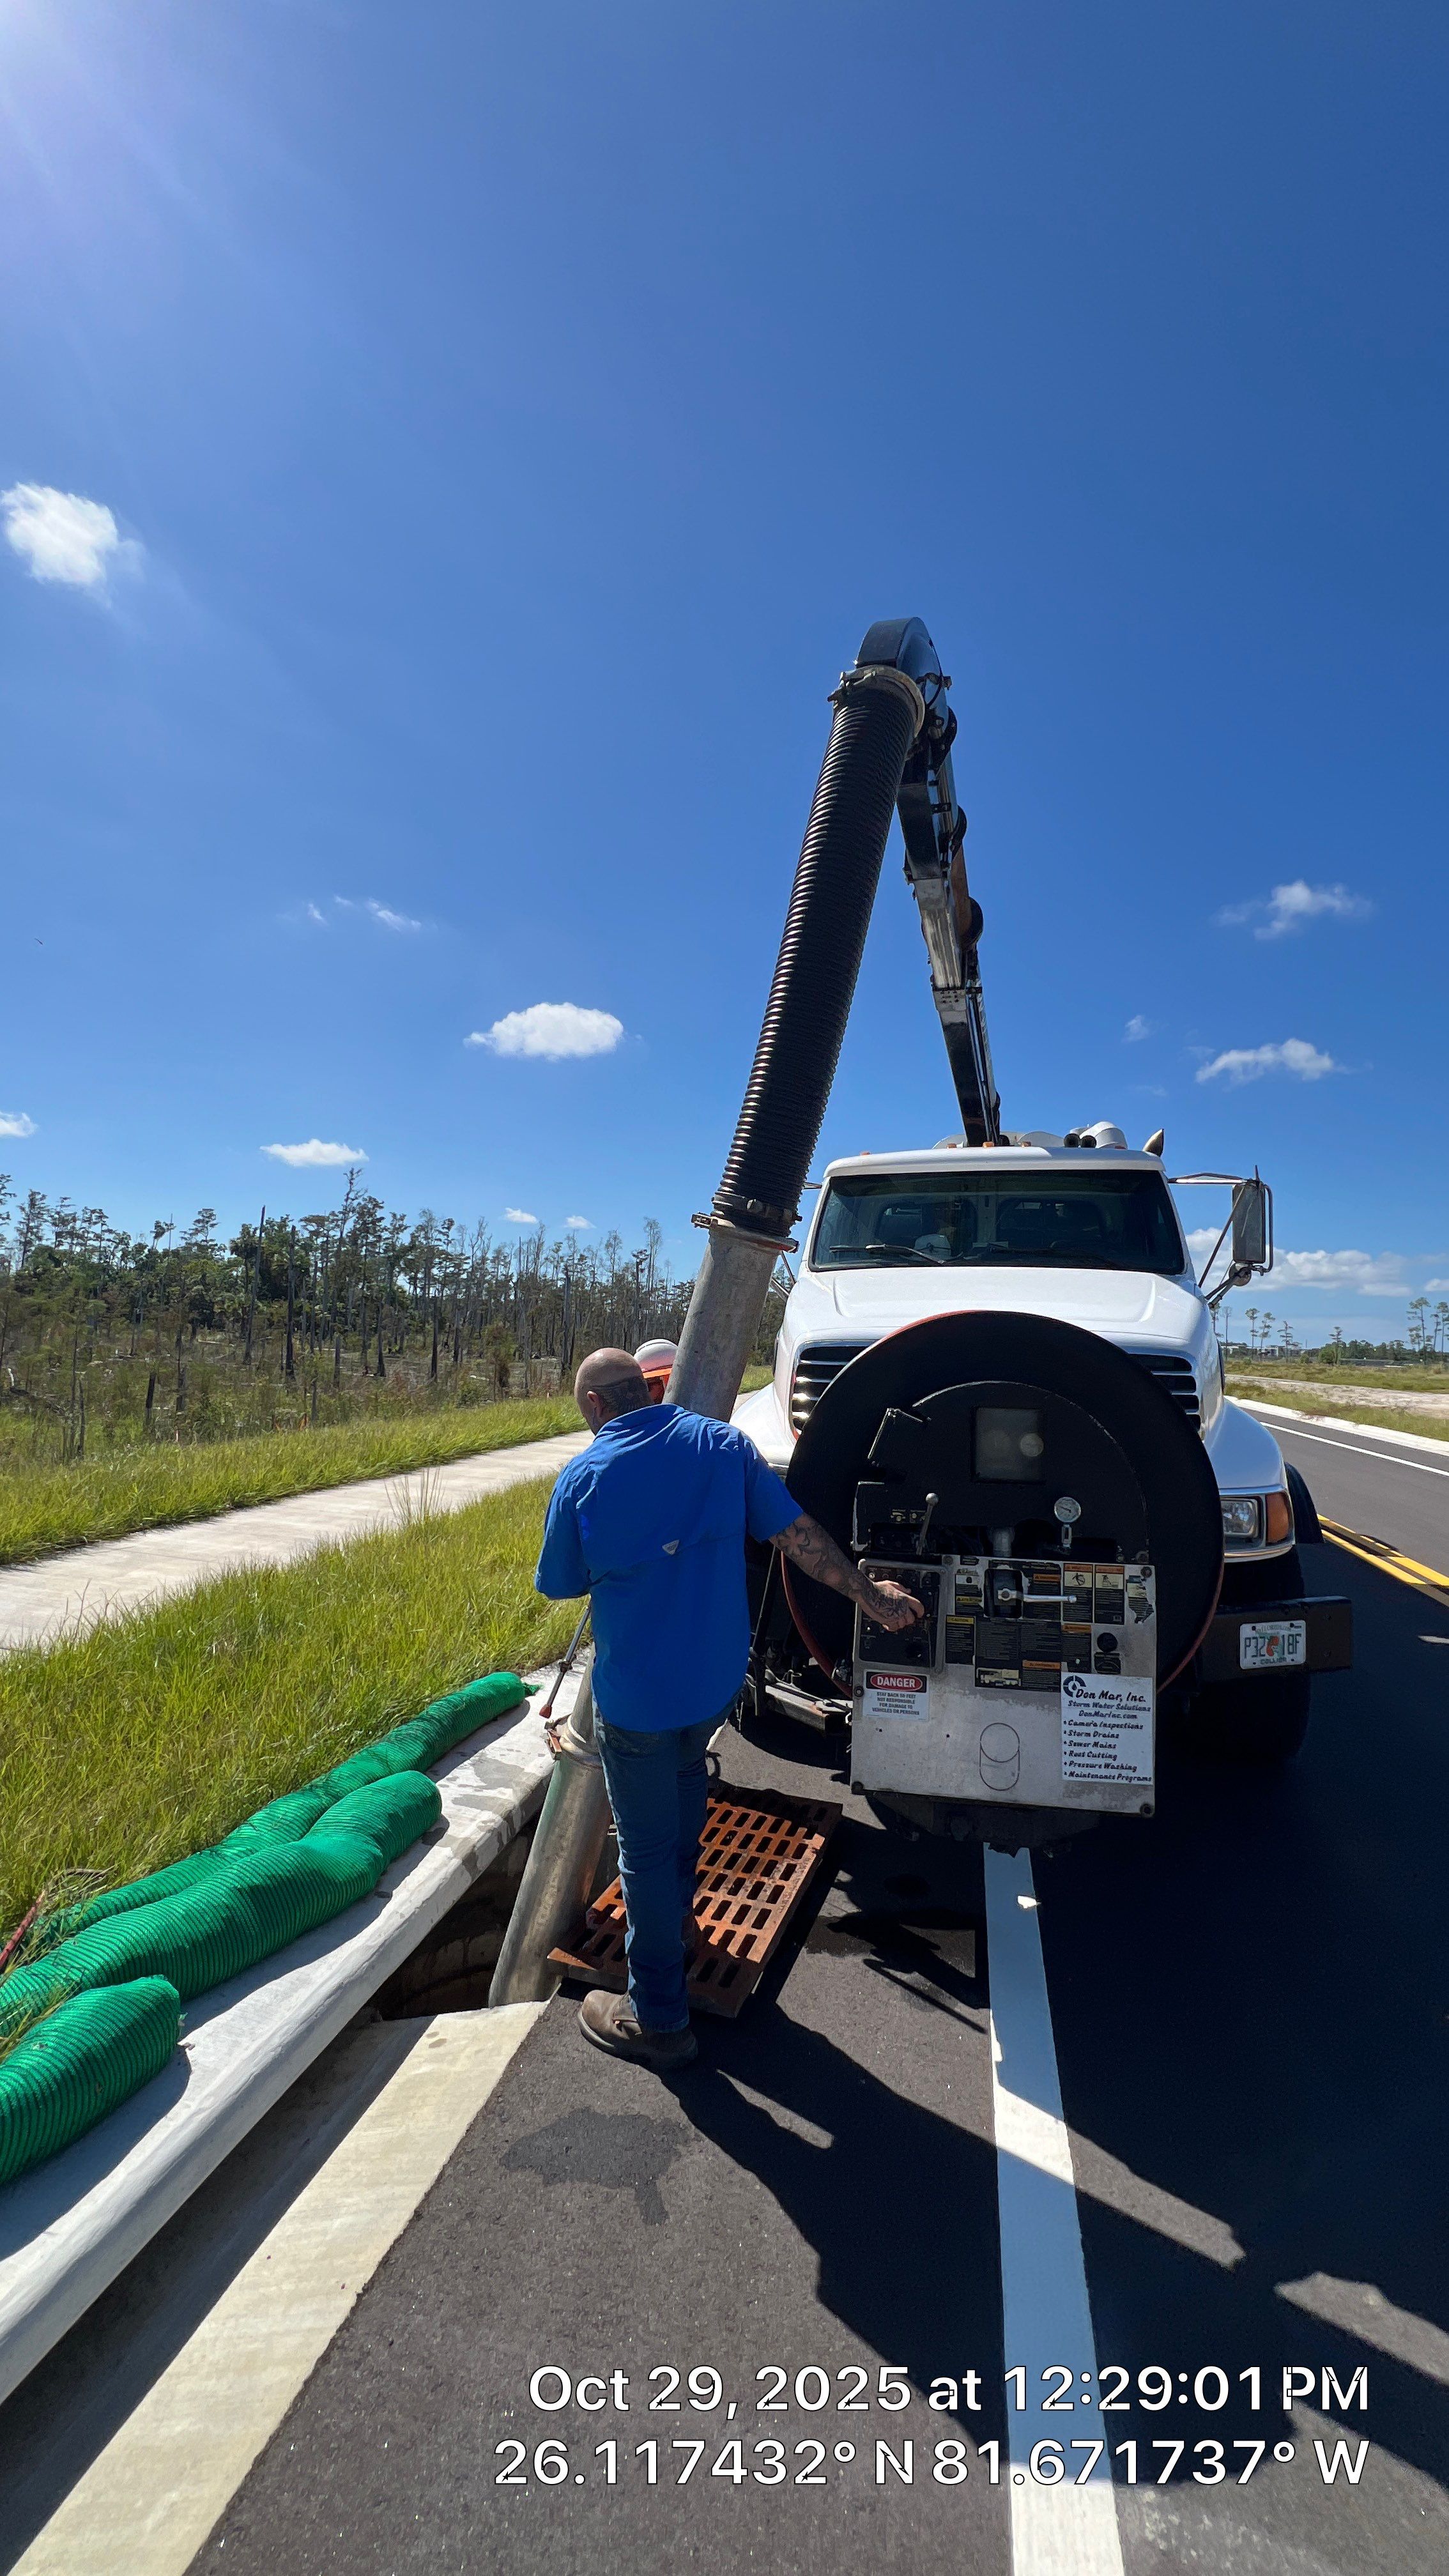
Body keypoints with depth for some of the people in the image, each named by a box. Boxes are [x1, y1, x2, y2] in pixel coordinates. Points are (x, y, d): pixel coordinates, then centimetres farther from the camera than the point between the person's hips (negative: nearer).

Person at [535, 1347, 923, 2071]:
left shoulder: (583, 1478, -15)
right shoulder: (723, 1445, -7)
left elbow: (559, 1585, -2)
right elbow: (799, 1535, -4)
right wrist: (869, 1595, 7)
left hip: (635, 1697, -4)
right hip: (718, 1681, 5)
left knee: (647, 1844, 10)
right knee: (683, 1772, 32)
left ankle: (658, 2020, 25)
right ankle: (675, 1918, 49)